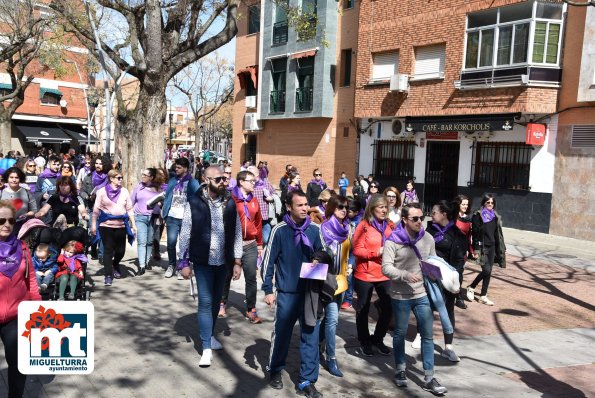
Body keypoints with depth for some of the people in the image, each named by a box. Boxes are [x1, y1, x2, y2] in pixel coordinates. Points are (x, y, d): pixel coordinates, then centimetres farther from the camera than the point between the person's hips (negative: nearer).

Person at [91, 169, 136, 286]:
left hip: (121, 226, 3)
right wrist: (93, 225, -2)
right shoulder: (102, 191, 0)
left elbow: (129, 209, 10)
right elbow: (96, 209, 1)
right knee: (108, 250, -2)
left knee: (121, 250, 5)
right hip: (106, 225, -3)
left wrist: (133, 225, 7)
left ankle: (115, 265, 36)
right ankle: (108, 275, 7)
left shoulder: (124, 191, 8)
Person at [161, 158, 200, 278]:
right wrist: (164, 212, 4)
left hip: (186, 218, -2)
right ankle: (171, 265, 16)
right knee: (171, 242, -2)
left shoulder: (193, 183, 0)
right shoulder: (172, 181, 12)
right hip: (172, 217, 3)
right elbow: (167, 197, 13)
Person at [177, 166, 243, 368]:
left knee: (216, 300, 15)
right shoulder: (194, 203, -10)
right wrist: (184, 262, -6)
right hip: (203, 261, -3)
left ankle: (210, 335, 35)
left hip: (223, 260, 4)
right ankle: (207, 348, 4)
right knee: (205, 302, -3)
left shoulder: (229, 202, 0)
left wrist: (237, 262, 3)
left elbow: (237, 232, 4)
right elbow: (185, 234, -5)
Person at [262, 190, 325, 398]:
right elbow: (268, 260, -6)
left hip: (311, 292, 3)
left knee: (311, 336, 6)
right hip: (287, 293, -3)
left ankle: (307, 380, 18)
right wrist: (268, 290, -8)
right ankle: (275, 370, 33)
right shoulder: (280, 230, -10)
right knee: (282, 334, 10)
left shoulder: (314, 229, -1)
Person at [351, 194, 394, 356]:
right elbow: (357, 250, -14)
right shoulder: (363, 226, -10)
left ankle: (378, 339, 27)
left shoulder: (390, 225, 3)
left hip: (386, 275, 4)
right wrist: (378, 252, -22)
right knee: (363, 309, 11)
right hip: (365, 275, -4)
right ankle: (364, 341, 29)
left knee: (387, 308, 5)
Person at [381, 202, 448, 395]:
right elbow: (386, 268, -17)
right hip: (400, 296, -3)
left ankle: (429, 378, 16)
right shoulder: (393, 241, -13)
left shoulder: (428, 238, -1)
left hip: (423, 295, 3)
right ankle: (400, 370, 34)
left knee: (427, 335, 6)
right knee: (400, 333, 14)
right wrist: (405, 275, -30)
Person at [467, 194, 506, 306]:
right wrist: (476, 250, -14)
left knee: (488, 272, 6)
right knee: (486, 270, -12)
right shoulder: (478, 216, -7)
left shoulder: (495, 216, 9)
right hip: (482, 247, -5)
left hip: (492, 247, 5)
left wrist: (501, 249, 11)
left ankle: (483, 296, 17)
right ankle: (471, 287, 9)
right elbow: (475, 234, -10)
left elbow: (498, 234, 13)